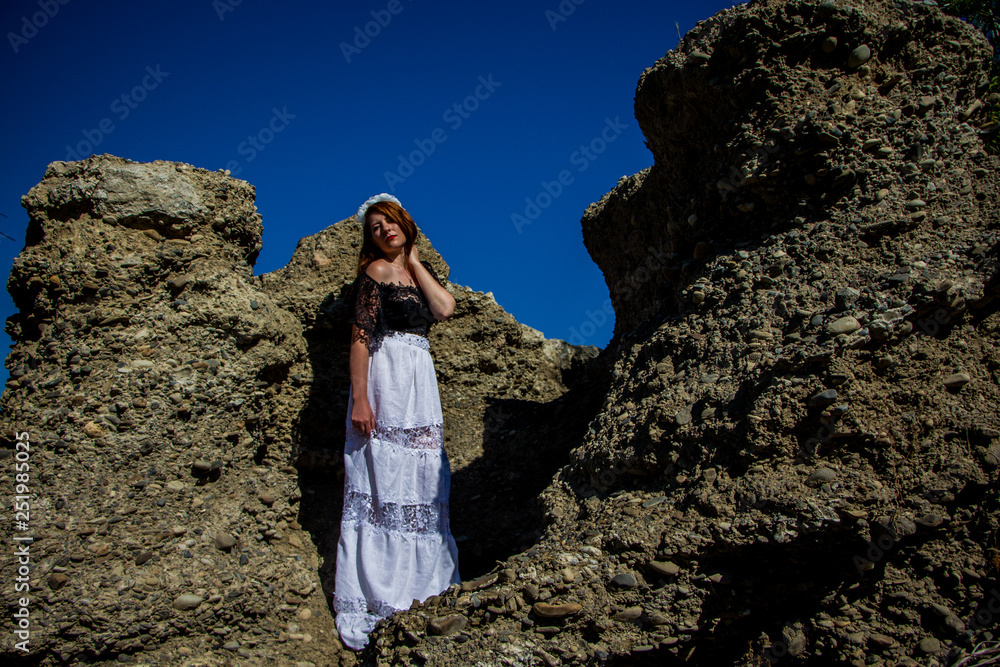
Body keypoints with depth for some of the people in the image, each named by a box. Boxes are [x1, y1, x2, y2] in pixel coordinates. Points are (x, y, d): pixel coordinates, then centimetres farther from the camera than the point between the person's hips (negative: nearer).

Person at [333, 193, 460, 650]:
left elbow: (445, 308, -1)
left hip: (420, 380, 8)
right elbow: (360, 336, -13)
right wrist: (359, 399, -22)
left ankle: (416, 585, 25)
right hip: (386, 376, -8)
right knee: (383, 478, -10)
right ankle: (368, 606, -4)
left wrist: (414, 259, 5)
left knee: (420, 477, 12)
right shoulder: (377, 271, -4)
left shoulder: (416, 270, 18)